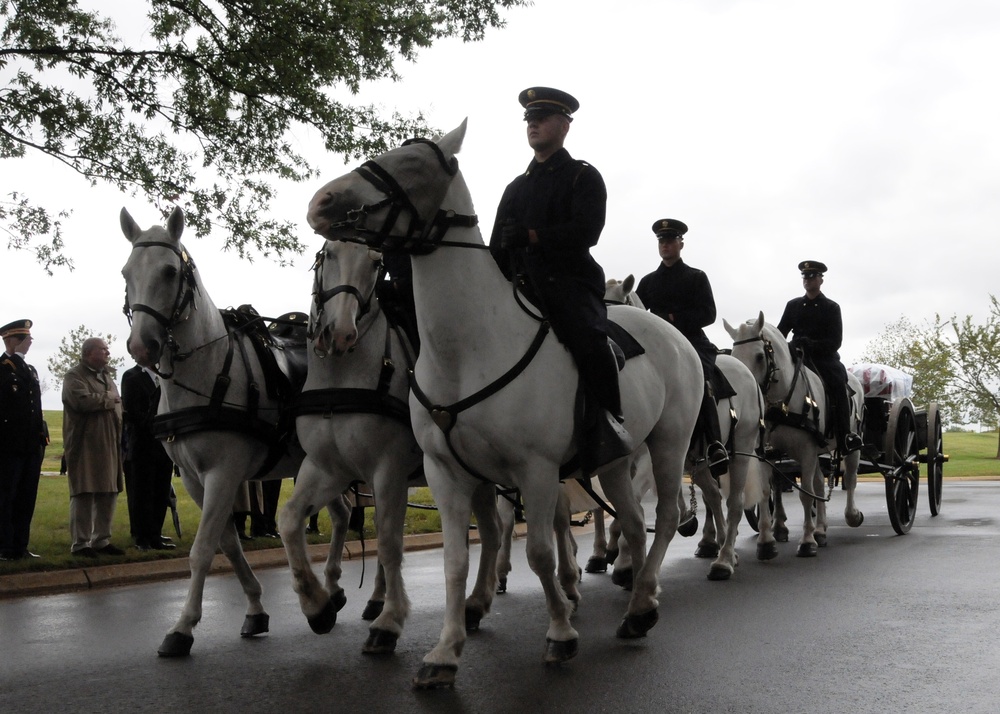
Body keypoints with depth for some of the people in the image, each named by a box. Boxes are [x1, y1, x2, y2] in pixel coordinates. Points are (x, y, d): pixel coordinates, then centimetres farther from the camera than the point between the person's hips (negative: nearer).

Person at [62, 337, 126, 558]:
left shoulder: (106, 378, 21)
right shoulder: (74, 376, -6)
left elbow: (118, 406, 19)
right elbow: (83, 401, -22)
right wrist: (108, 400, -5)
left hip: (109, 444, 8)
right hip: (85, 445, -8)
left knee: (109, 493, 8)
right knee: (84, 494, -5)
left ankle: (101, 540, 17)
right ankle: (80, 543, 1)